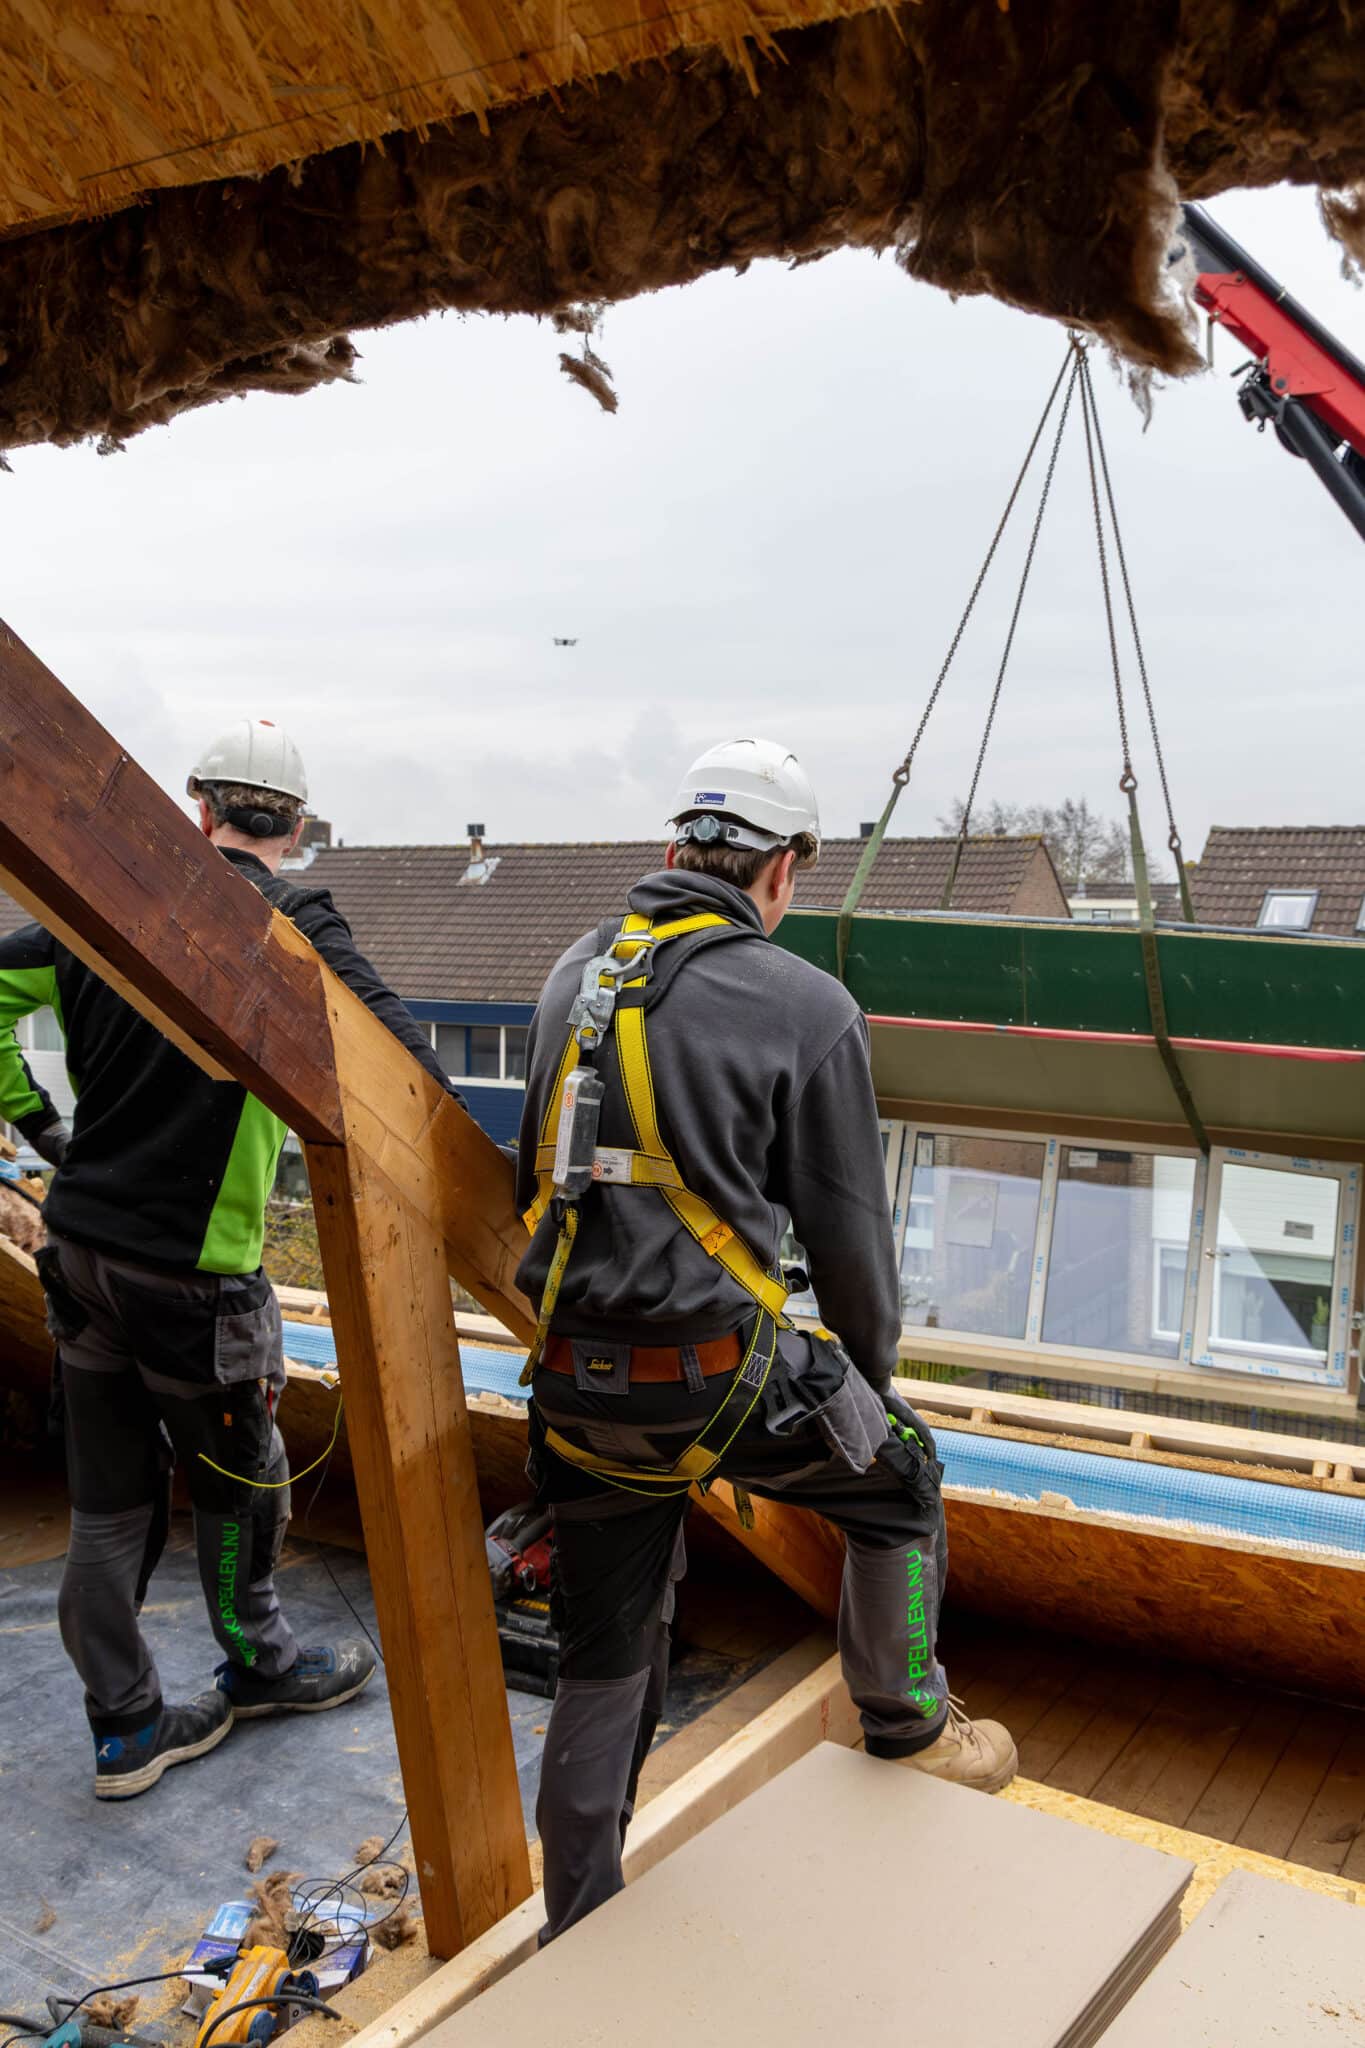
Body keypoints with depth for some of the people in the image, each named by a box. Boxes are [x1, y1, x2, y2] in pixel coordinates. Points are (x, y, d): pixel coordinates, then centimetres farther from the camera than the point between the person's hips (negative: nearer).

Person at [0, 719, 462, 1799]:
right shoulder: (288, 918, -12)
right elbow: (387, 1045, -24)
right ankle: (257, 1660, 39)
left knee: (110, 1499, 15)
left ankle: (128, 1727, 29)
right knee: (238, 1476, 17)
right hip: (191, 1271, -6)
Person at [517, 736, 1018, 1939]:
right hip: (715, 1380, -5)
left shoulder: (575, 975, 8)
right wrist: (873, 1365, 15)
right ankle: (906, 1723, 42)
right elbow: (850, 1230, -4)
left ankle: (578, 1934, 35)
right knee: (901, 1473, 24)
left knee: (605, 1666, 20)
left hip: (575, 1380, 6)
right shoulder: (808, 1008, -9)